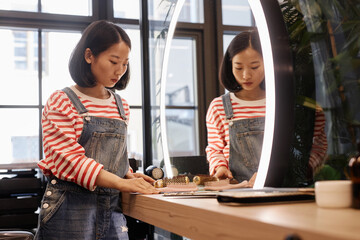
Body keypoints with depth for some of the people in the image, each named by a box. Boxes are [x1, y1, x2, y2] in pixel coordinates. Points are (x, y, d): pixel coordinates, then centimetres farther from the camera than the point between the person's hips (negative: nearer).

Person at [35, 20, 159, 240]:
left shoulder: (121, 107, 11)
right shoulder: (61, 102, -7)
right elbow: (68, 158, -16)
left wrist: (130, 176, -2)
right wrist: (121, 182, -24)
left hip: (112, 208, 5)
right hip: (71, 208, -5)